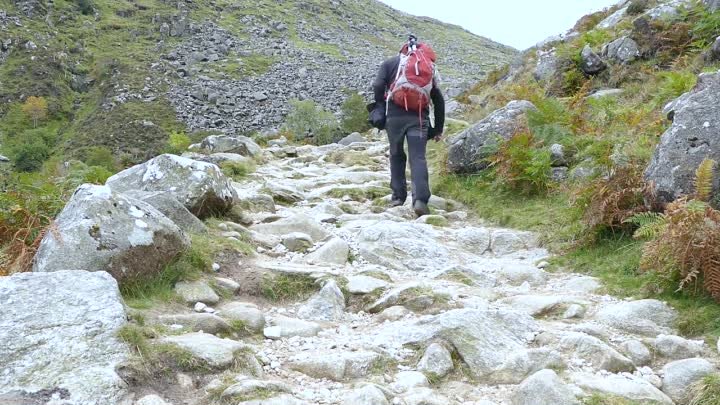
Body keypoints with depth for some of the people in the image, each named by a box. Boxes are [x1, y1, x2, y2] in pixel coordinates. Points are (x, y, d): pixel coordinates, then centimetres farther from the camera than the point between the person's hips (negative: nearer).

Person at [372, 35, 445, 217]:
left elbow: (378, 86, -3)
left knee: (396, 155, 17)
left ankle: (398, 196, 17)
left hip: (395, 115, 0)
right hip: (419, 118, 0)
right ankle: (420, 199, -21)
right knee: (418, 158, -3)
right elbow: (438, 99, 14)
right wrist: (438, 128, 17)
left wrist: (379, 109, 7)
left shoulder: (390, 63, 14)